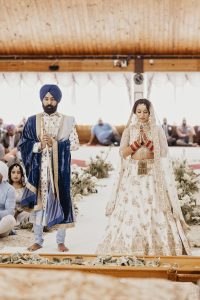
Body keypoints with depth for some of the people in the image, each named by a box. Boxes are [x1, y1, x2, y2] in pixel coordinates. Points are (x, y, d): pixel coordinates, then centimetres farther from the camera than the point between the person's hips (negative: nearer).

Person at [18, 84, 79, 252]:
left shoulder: (67, 121, 3)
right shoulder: (33, 121, 5)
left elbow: (75, 144, -3)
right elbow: (23, 144, 2)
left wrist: (54, 143, -14)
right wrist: (39, 145, -15)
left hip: (59, 168, -1)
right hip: (39, 168, 1)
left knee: (61, 200, 1)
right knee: (38, 202, 5)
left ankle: (61, 241, 11)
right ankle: (38, 240, 15)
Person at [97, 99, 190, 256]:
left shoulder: (157, 130, 5)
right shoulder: (129, 130, 9)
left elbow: (163, 152, -4)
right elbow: (123, 152, 0)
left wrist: (147, 141, -14)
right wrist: (137, 141, -12)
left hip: (153, 174, -1)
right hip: (133, 175, 1)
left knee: (155, 210, -5)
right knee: (130, 211, -3)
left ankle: (157, 249, 3)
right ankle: (130, 249, 6)